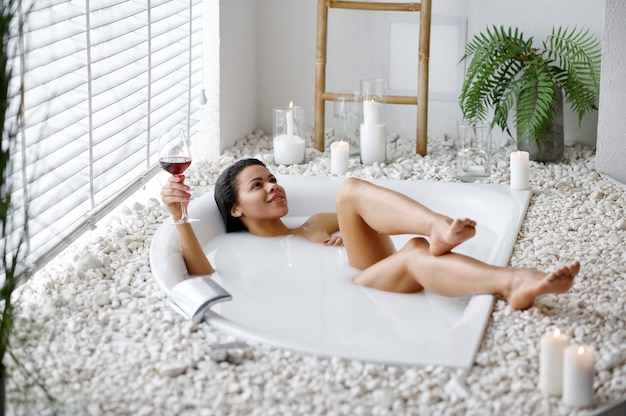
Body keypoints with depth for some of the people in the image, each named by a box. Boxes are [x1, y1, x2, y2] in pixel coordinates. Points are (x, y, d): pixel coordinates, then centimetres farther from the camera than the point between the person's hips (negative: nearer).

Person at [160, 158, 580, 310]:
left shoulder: (314, 228, 34)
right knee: (416, 255, -33)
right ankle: (513, 280, -53)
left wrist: (356, 232, 6)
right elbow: (203, 276, -3)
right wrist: (181, 218, -16)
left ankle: (439, 228, -38)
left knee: (351, 189, -16)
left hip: (372, 275, 5)